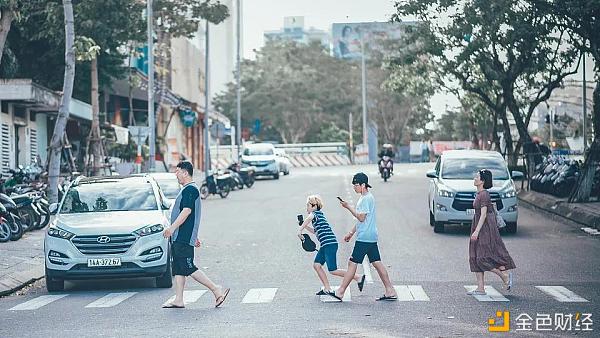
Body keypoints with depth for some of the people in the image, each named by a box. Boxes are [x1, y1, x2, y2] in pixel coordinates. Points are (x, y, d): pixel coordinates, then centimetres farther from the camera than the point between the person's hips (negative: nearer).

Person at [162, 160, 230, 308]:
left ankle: (217, 290, -7)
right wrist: (194, 236, 28)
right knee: (178, 268, 9)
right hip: (179, 237, 11)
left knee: (188, 268, -11)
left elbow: (187, 211, -23)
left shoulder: (190, 189, -13)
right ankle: (178, 300, 10)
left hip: (184, 238, -11)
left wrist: (172, 228, -26)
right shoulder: (186, 190, 21)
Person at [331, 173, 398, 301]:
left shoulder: (366, 198, -15)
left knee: (352, 263, -6)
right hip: (371, 237, 10)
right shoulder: (365, 197, 17)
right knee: (377, 263, 9)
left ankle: (340, 292, -2)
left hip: (364, 238, -10)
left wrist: (348, 207, -12)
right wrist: (351, 232, 25)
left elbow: (361, 217, -19)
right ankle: (390, 291, 8)